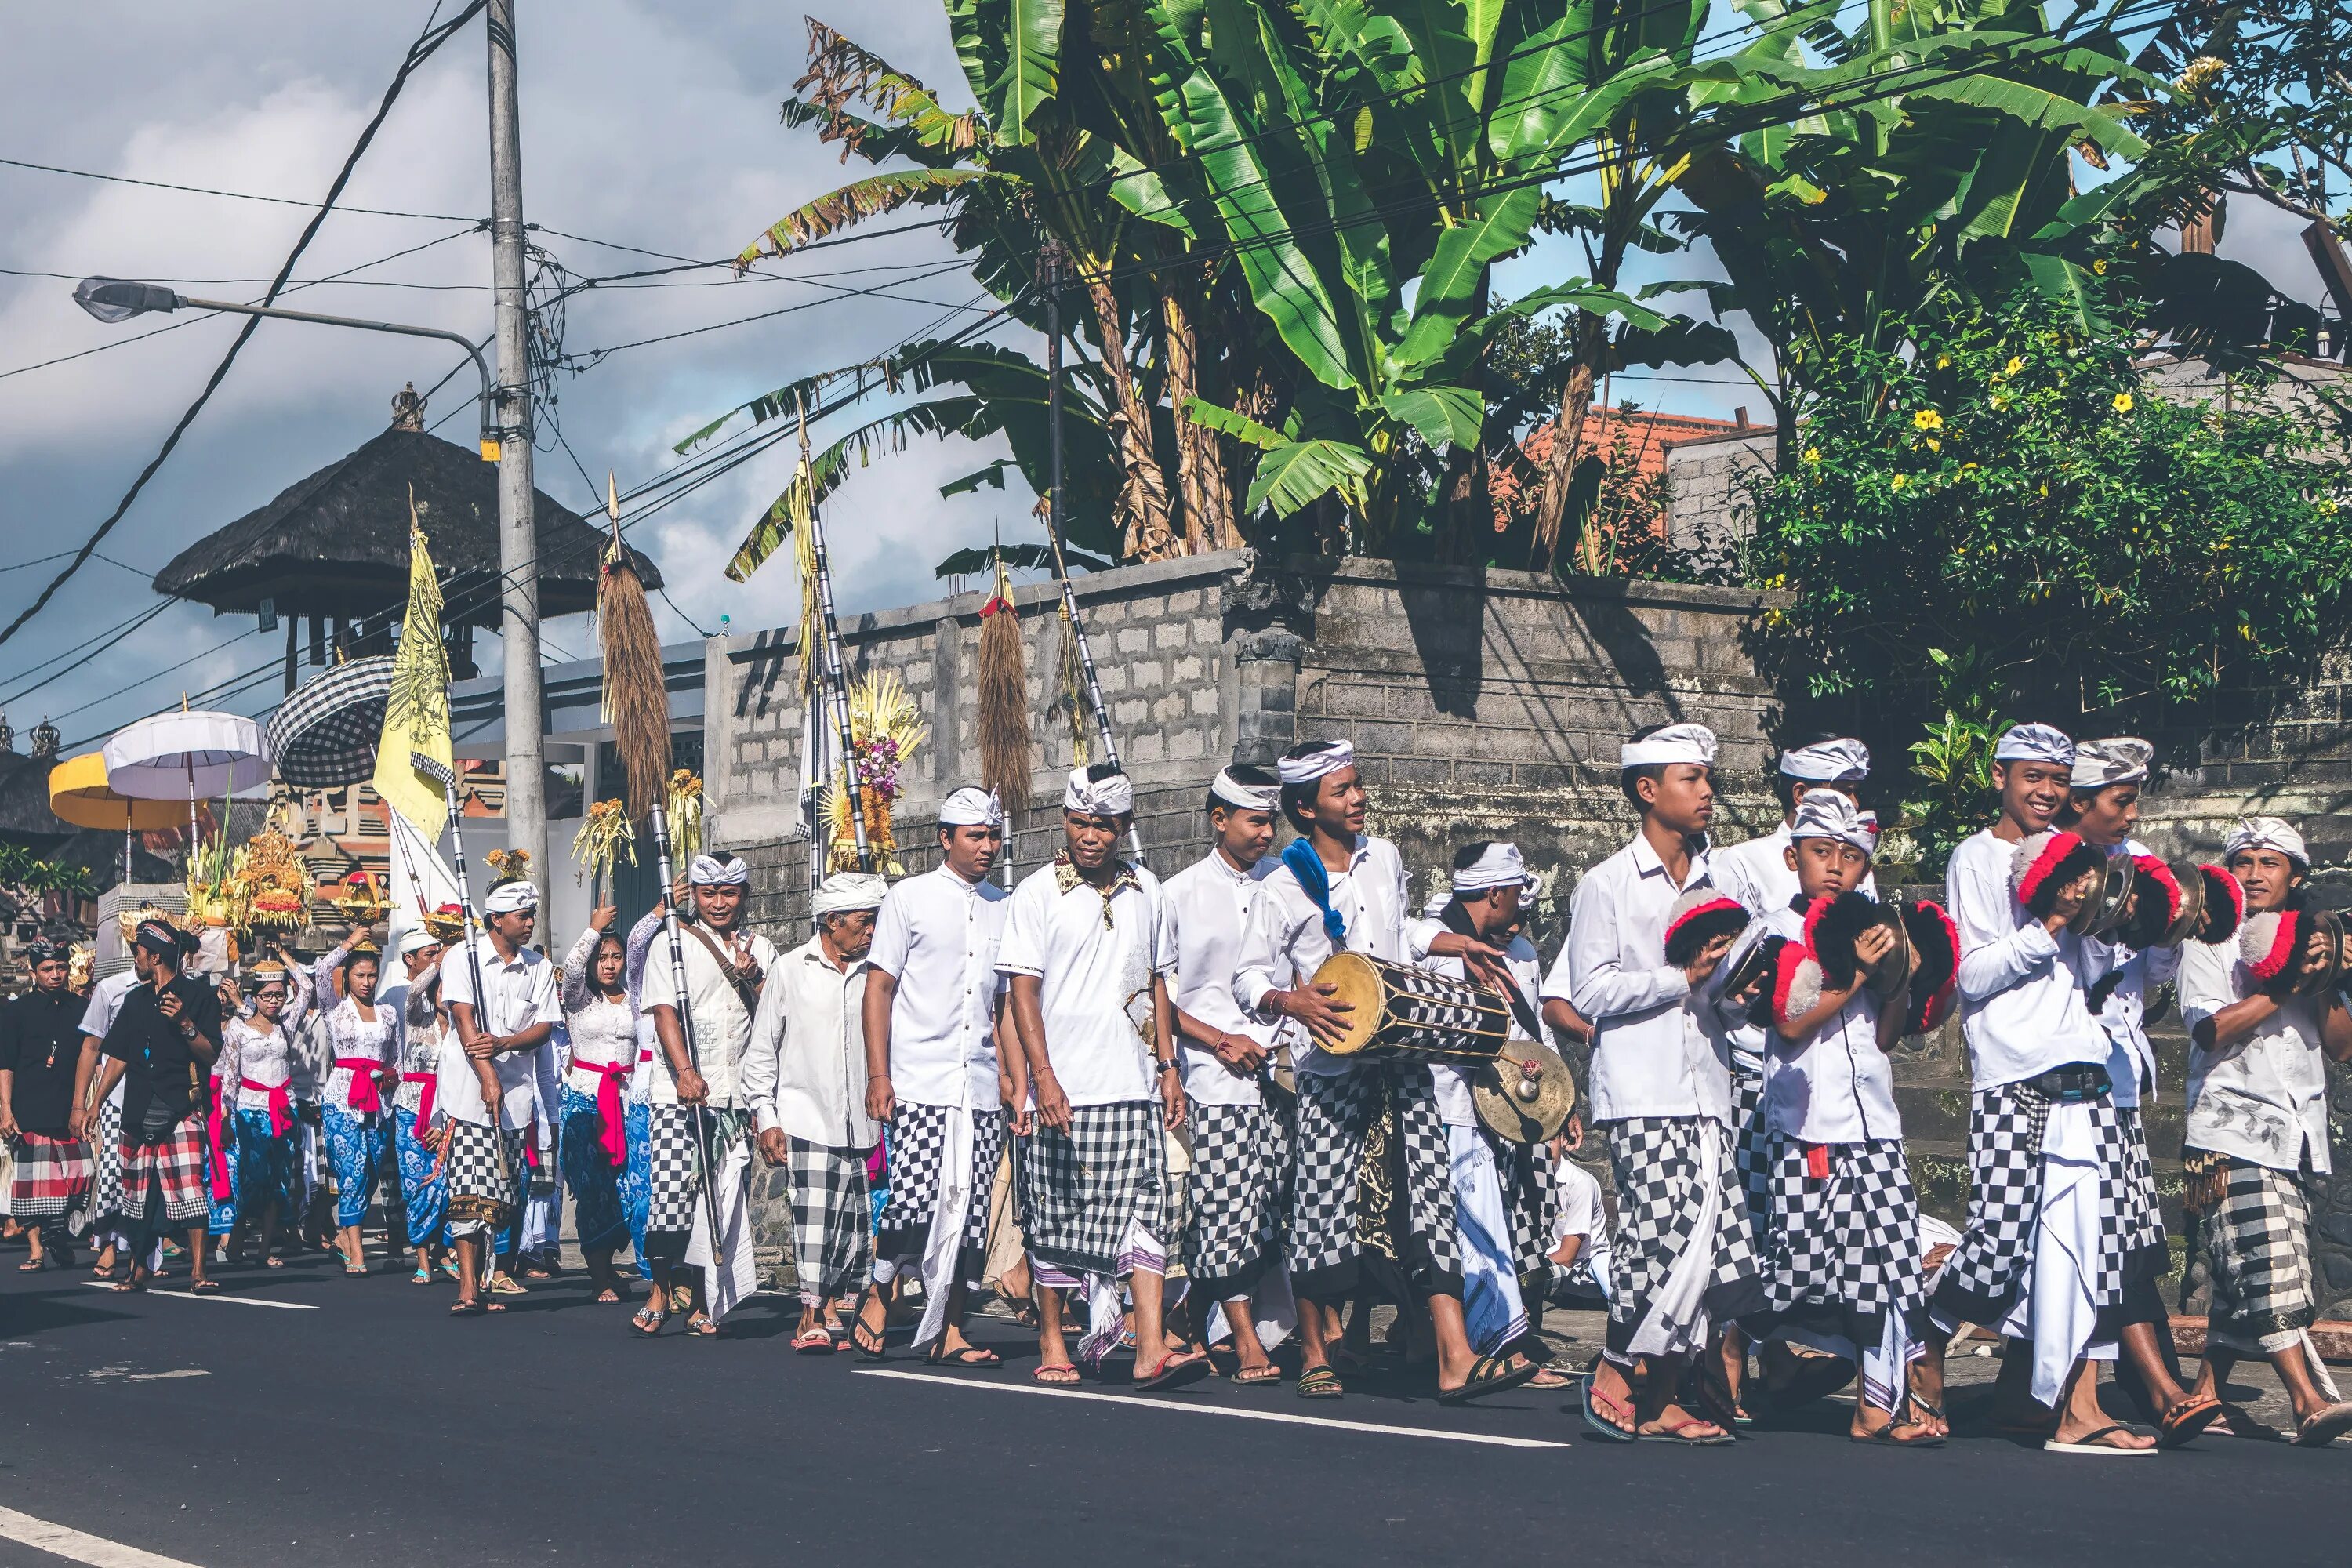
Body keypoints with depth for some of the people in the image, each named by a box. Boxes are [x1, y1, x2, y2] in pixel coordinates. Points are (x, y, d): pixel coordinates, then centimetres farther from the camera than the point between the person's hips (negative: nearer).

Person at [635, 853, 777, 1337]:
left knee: (726, 1201, -2)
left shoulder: (762, 951, 16)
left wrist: (750, 978, -8)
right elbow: (665, 1012, -5)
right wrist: (685, 1071, -21)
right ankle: (661, 1290, 3)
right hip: (677, 1094, -2)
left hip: (739, 1094, 2)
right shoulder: (671, 947, 7)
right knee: (672, 1190, -10)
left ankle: (705, 1302, 5)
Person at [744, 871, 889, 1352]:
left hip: (861, 1126, 3)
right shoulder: (790, 970, 5)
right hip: (806, 1121, -3)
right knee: (815, 1219, -11)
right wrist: (765, 1118, 1)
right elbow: (762, 1051, 7)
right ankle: (812, 1316, -4)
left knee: (858, 1223, 1)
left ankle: (833, 1308, 15)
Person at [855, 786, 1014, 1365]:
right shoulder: (910, 898, 3)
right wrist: (878, 1075, -7)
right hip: (920, 1083, -4)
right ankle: (877, 1293, 8)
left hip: (980, 1085, 4)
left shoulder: (1005, 909, 15)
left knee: (969, 1210, 2)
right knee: (914, 1200, -13)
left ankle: (950, 1328, 9)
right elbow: (878, 989, 1)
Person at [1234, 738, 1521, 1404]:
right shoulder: (1284, 889, -5)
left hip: (1402, 1057, 4)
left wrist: (1454, 944, 17)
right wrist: (1291, 1001, -23)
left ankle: (1455, 1359, -10)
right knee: (1324, 1207, 0)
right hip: (1333, 1069, -4)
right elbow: (1248, 978, -5)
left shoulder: (1382, 858, 12)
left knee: (1430, 1196, -5)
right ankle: (1316, 1356, 17)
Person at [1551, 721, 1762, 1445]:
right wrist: (1680, 979, -12)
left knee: (1715, 1238, -1)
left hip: (1704, 1086, 6)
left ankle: (1662, 1398, 7)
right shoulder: (1607, 884, 0)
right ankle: (1612, 1374, 4)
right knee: (1672, 1237, -14)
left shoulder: (1712, 881, 18)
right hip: (1640, 1093, -6)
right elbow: (1591, 990, -7)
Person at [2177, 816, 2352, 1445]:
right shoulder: (2211, 945, 4)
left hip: (2298, 1134, 6)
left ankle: (2206, 1393, 13)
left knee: (2245, 1279, 6)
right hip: (2234, 1129, -6)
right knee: (2269, 1268, -16)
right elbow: (2212, 1029, -12)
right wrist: (2285, 984, -11)